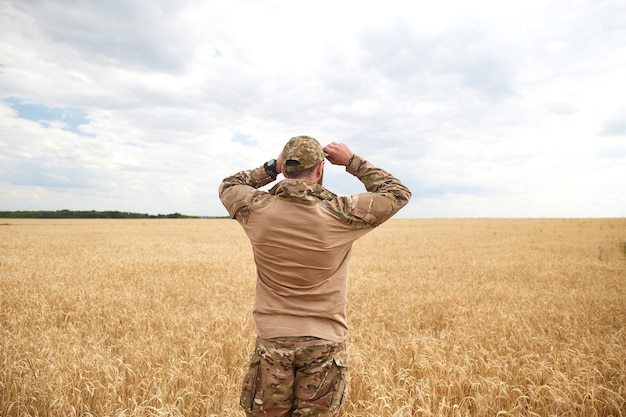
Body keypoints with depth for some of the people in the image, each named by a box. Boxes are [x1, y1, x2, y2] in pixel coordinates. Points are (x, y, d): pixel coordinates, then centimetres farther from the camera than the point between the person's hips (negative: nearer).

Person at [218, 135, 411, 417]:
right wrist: (352, 161, 5)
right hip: (324, 344, -1)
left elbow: (228, 186, 15)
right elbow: (398, 192, 2)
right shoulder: (341, 215, -14)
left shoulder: (257, 210, -9)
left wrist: (271, 167, 10)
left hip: (272, 341, 2)